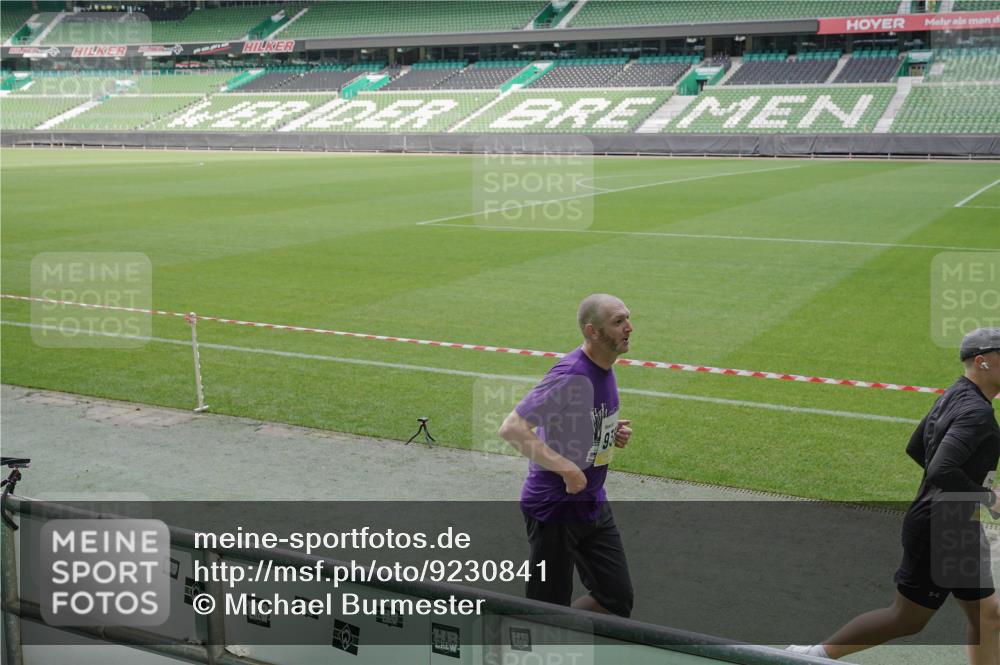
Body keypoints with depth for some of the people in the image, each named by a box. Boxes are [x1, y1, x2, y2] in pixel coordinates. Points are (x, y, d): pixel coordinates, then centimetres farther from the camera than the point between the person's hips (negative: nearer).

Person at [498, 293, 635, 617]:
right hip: (555, 508, -9)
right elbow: (512, 428, -30)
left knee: (618, 601, 11)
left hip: (593, 503, 9)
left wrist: (614, 432, 2)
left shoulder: (604, 367, 4)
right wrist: (567, 468, -31)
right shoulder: (571, 376, -25)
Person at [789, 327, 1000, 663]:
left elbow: (916, 448, 17)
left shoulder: (954, 396, 7)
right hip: (940, 531, -10)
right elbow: (941, 471, -34)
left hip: (958, 527, 10)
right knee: (906, 619, 4)